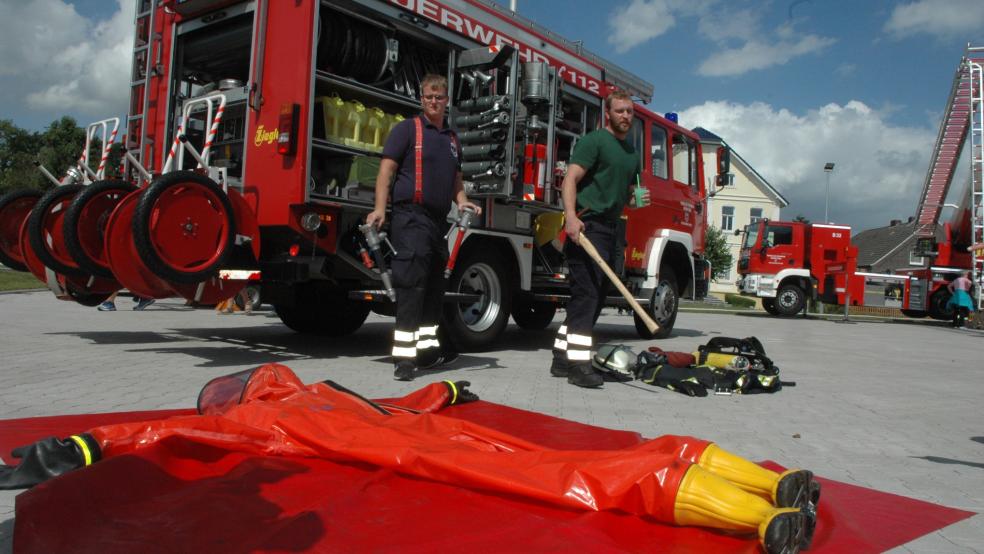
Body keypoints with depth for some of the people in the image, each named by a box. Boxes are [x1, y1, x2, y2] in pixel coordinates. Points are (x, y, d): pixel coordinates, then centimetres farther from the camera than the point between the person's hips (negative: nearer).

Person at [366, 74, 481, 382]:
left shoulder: (452, 139, 20)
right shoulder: (407, 129, 0)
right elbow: (386, 169, -7)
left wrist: (462, 201, 5)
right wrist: (380, 208, -19)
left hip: (439, 220, 8)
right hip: (412, 216, -8)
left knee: (434, 285, 15)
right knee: (411, 284, -15)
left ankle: (428, 348, 27)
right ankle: (404, 357, -15)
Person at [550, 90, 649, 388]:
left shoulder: (632, 152, 21)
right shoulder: (594, 141, -3)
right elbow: (570, 178, -14)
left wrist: (637, 200, 7)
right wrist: (571, 216, -28)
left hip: (611, 228, 9)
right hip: (587, 224, -9)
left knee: (597, 296, 9)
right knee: (586, 293, -14)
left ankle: (563, 358, 16)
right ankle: (578, 364, -13)